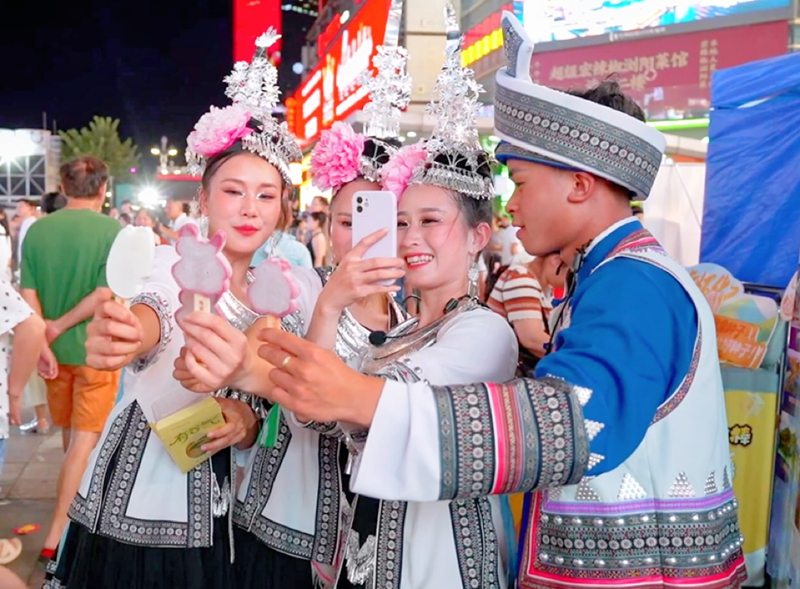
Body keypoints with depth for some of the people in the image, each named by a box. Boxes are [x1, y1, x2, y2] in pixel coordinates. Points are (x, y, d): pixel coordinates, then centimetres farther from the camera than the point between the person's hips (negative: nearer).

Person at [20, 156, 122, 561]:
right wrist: (57, 327, -12)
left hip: (56, 348, 5)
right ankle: (57, 534, -1)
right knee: (84, 438, 1)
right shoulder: (112, 230, -12)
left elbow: (27, 293, -6)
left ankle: (79, 497, 42)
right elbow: (104, 293, -20)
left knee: (69, 433, 21)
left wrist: (42, 344, -8)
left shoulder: (37, 230, 0)